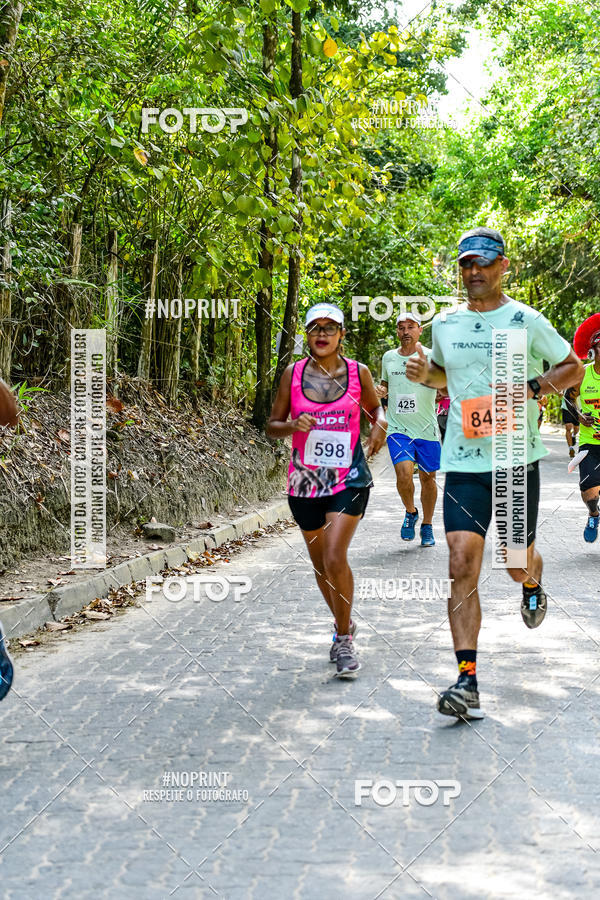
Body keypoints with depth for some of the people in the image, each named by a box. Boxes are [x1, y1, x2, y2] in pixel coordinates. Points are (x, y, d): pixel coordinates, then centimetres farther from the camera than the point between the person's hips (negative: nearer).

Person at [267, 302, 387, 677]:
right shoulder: (293, 374, 0)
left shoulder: (358, 372, -1)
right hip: (305, 482, 2)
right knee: (321, 564, 13)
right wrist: (292, 425, -17)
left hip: (349, 480, -2)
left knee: (335, 558, -17)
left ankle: (344, 637, 0)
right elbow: (272, 426, 5)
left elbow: (375, 407, 18)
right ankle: (344, 624, 38)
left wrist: (380, 425, -4)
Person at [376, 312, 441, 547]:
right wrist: (381, 390, 2)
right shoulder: (388, 358, 8)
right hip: (398, 428, 1)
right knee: (403, 474, -18)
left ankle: (427, 527, 27)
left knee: (427, 478, 7)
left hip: (426, 429, -1)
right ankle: (410, 512, 11)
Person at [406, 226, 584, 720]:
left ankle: (533, 586, 50)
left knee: (518, 562, 9)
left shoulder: (526, 321, -2)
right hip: (463, 463, 2)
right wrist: (424, 372, 4)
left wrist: (531, 387, -11)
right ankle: (468, 682, -12)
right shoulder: (444, 325, 9)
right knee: (462, 565, -11)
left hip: (517, 460, -2)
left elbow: (573, 368, 7)